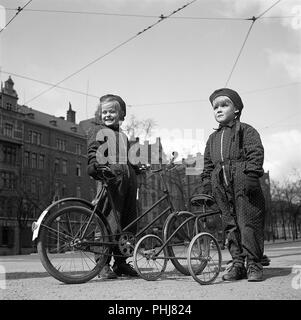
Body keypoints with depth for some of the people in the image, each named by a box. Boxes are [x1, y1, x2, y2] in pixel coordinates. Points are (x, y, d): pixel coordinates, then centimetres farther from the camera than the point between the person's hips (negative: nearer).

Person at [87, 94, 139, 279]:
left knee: (129, 221, 5)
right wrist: (96, 167, -20)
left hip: (128, 177, 7)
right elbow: (93, 152, -3)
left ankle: (121, 262, 14)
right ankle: (103, 263, -5)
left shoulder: (123, 135, 31)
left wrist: (139, 167, 20)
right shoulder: (97, 130, 12)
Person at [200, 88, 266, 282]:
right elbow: (208, 165, 23)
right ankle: (238, 264, 14)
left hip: (243, 186, -6)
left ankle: (254, 264, 4)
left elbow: (256, 153, -6)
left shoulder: (246, 131, 5)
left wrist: (251, 174, -18)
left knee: (249, 224, -6)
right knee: (231, 226, 7)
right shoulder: (213, 138, 22)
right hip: (222, 189, 6)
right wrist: (207, 189, 16)